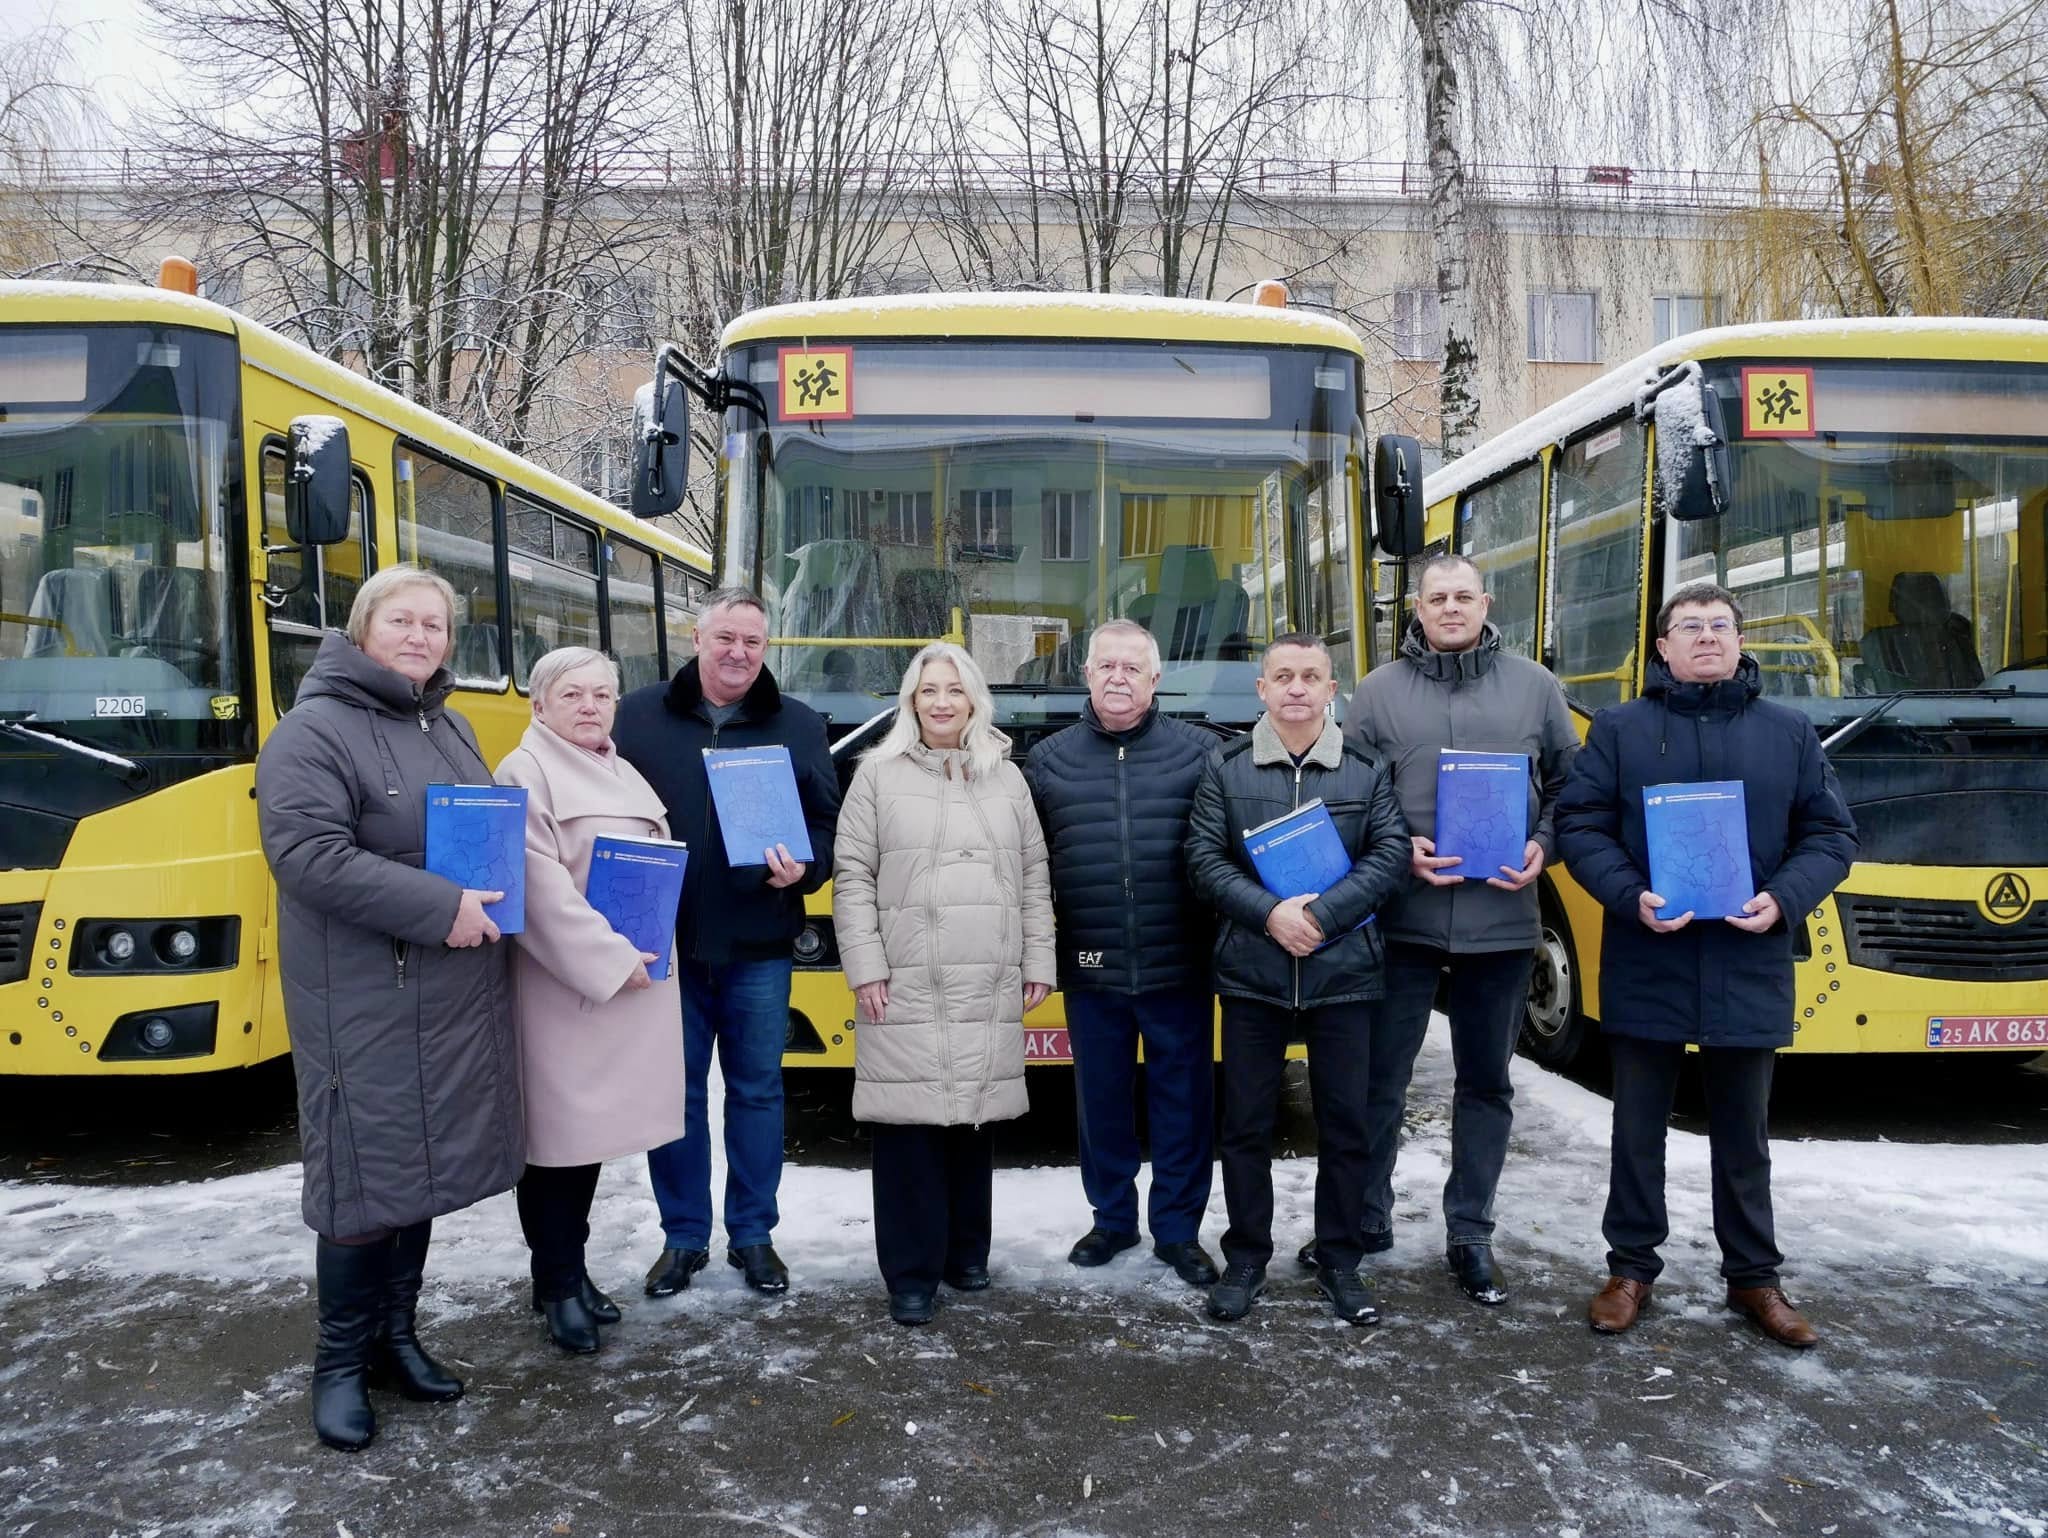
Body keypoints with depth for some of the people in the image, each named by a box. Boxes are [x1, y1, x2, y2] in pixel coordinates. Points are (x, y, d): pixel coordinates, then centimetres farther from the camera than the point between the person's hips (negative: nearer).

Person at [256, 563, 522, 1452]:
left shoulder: (450, 727, 13)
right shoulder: (315, 730, -11)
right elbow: (305, 854, -22)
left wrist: (493, 896, 1)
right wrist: (437, 908, -25)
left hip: (451, 992, 7)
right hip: (363, 1001, -7)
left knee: (424, 1164, 14)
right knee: (365, 1174, 0)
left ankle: (395, 1335, 30)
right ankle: (341, 1361, 19)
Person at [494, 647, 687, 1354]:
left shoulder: (625, 776, 17)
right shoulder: (524, 774, -8)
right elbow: (540, 887, -17)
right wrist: (610, 958, -19)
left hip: (629, 982, 8)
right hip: (562, 986, -7)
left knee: (594, 1128, 14)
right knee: (557, 1133, 0)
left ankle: (570, 1269, 27)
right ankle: (556, 1284, 13)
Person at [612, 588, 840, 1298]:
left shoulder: (798, 725, 4)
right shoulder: (639, 715, 2)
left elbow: (827, 822, 5)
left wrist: (803, 868, -15)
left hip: (758, 950, 1)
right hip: (664, 944, 0)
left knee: (757, 1091, 10)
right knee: (675, 1093, 10)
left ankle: (754, 1235, 25)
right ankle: (682, 1236, 26)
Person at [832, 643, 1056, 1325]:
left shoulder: (1007, 778, 13)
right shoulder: (879, 775, 4)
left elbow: (1034, 878, 14)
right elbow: (852, 875, 0)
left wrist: (1038, 964, 9)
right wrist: (864, 967, -8)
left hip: (991, 989, 3)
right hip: (905, 988, -3)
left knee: (975, 1122, 10)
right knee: (909, 1127, -2)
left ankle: (967, 1255, 25)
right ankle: (911, 1275, 8)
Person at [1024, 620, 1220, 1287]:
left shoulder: (1199, 751, 1)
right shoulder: (1049, 759, 6)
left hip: (1179, 969, -1)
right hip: (1091, 973, 2)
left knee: (1185, 1103, 8)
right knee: (1101, 1102, 14)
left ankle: (1178, 1230, 25)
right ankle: (1112, 1219, 32)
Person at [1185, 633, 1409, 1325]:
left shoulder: (1367, 770, 4)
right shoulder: (1224, 768, 2)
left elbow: (1389, 855, -3)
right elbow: (1204, 858, -3)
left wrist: (1322, 914, -15)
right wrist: (1268, 913, -16)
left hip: (1343, 974, 1)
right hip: (1250, 975, 0)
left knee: (1345, 1124, 9)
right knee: (1244, 1125, 8)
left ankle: (1340, 1262, 25)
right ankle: (1245, 1258, 23)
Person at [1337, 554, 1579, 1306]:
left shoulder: (1534, 687, 5)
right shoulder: (1377, 692, 2)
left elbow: (1568, 784, 11)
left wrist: (1542, 847, -5)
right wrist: (1399, 851, -11)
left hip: (1501, 921, 1)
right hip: (1402, 919, -1)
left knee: (1486, 1083, 11)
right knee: (1378, 1077, 6)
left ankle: (1470, 1235, 25)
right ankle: (1365, 1217, 24)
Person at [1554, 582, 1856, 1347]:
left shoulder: (1790, 732, 6)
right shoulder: (1619, 727, 2)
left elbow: (1831, 834, 6)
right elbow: (1579, 825, -2)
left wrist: (1784, 899, -11)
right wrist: (1631, 897, -17)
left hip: (1749, 969, 1)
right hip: (1645, 966, -1)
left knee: (1743, 1134, 15)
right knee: (1638, 1127, 11)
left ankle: (1753, 1277, 31)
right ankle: (1631, 1267, 26)